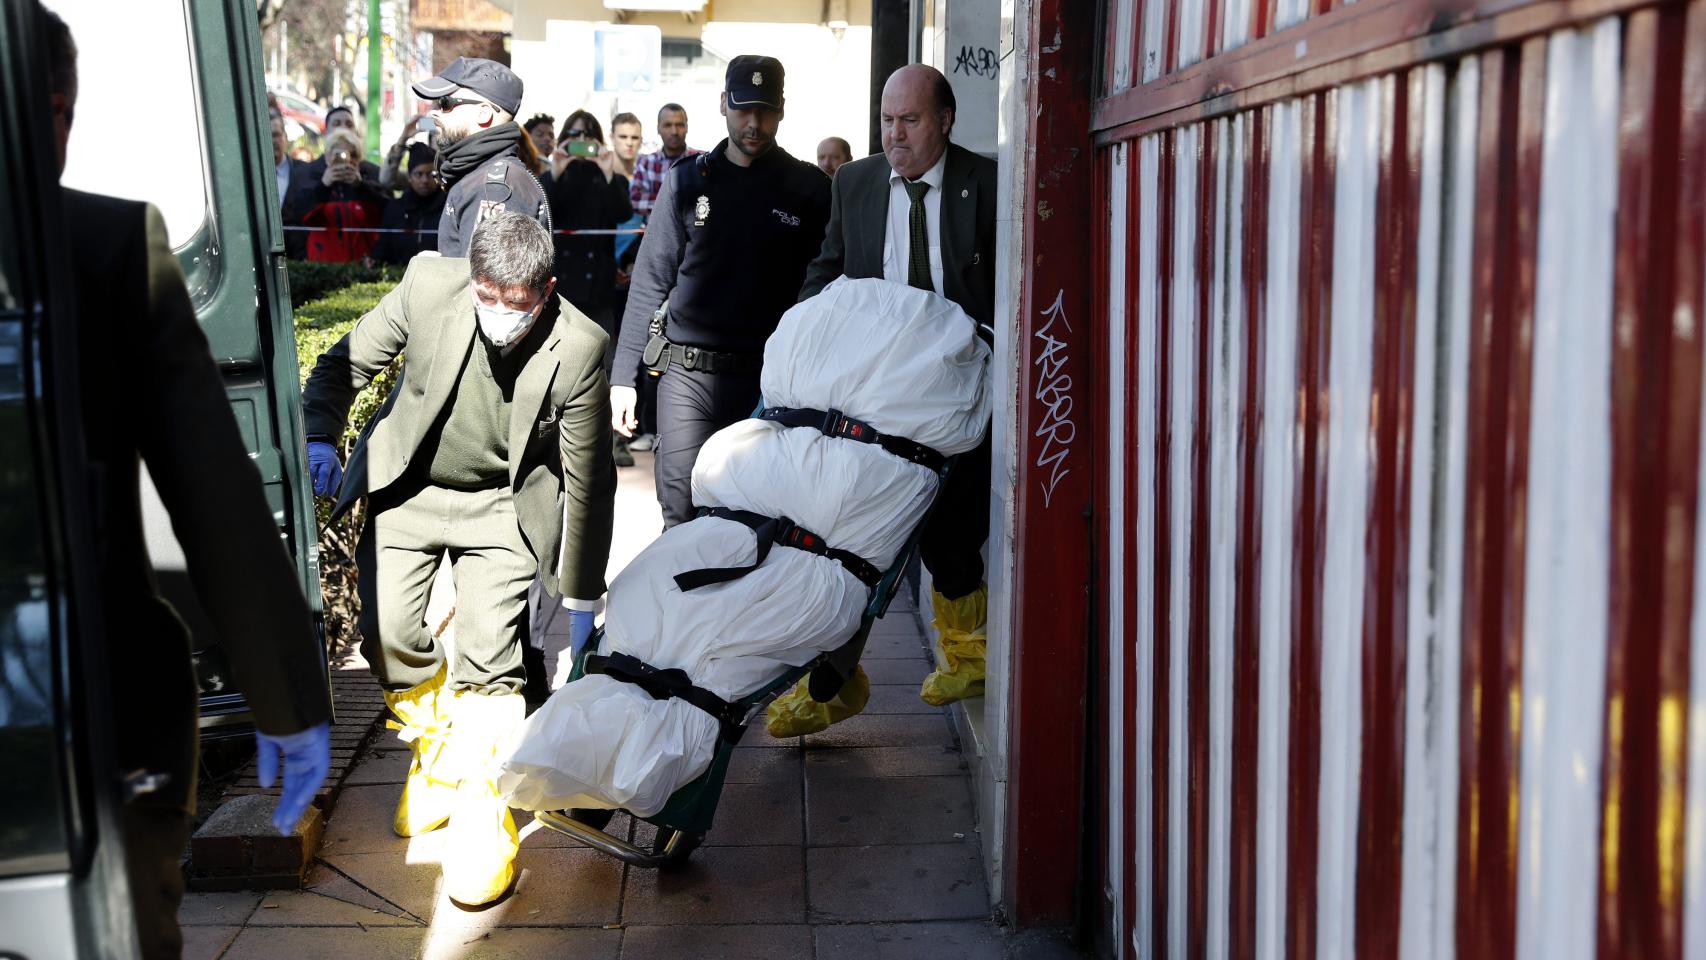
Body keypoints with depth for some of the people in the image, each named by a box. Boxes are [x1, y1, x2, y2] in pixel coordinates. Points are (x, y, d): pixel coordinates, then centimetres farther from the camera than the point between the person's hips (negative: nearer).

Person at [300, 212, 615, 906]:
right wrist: (318, 438, -14)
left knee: (487, 659, -12)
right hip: (407, 487, 3)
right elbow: (346, 362, -1)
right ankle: (436, 751, 25)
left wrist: (579, 594, -8)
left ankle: (483, 815, 3)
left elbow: (588, 481, -14)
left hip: (502, 504, -2)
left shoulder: (579, 349, -25)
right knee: (385, 634, -3)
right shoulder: (428, 284, -21)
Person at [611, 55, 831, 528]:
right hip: (687, 376, 1)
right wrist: (623, 375, 3)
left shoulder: (809, 188, 4)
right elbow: (649, 282, 9)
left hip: (769, 380, -1)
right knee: (682, 515, -1)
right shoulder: (687, 182, 8)